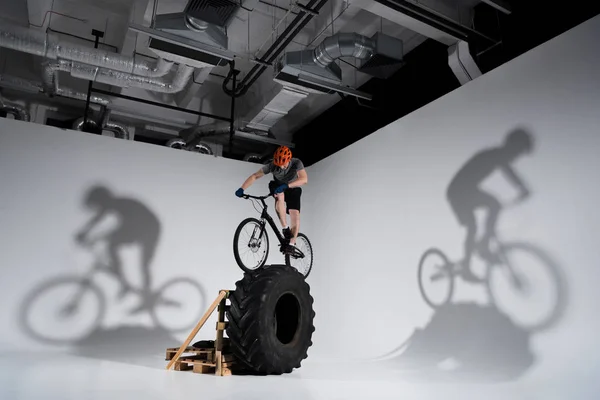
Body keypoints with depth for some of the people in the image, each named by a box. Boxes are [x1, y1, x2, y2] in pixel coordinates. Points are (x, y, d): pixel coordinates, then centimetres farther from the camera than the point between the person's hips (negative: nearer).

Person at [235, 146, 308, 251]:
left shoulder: (296, 163, -30)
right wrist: (241, 189, -37)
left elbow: (304, 179, -46)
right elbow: (254, 176, -24)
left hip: (293, 190, 0)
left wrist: (286, 185, -58)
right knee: (279, 196, -36)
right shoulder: (272, 165, -26)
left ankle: (292, 244, -7)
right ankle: (285, 228, -29)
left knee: (295, 215, -19)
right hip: (278, 188, 0)